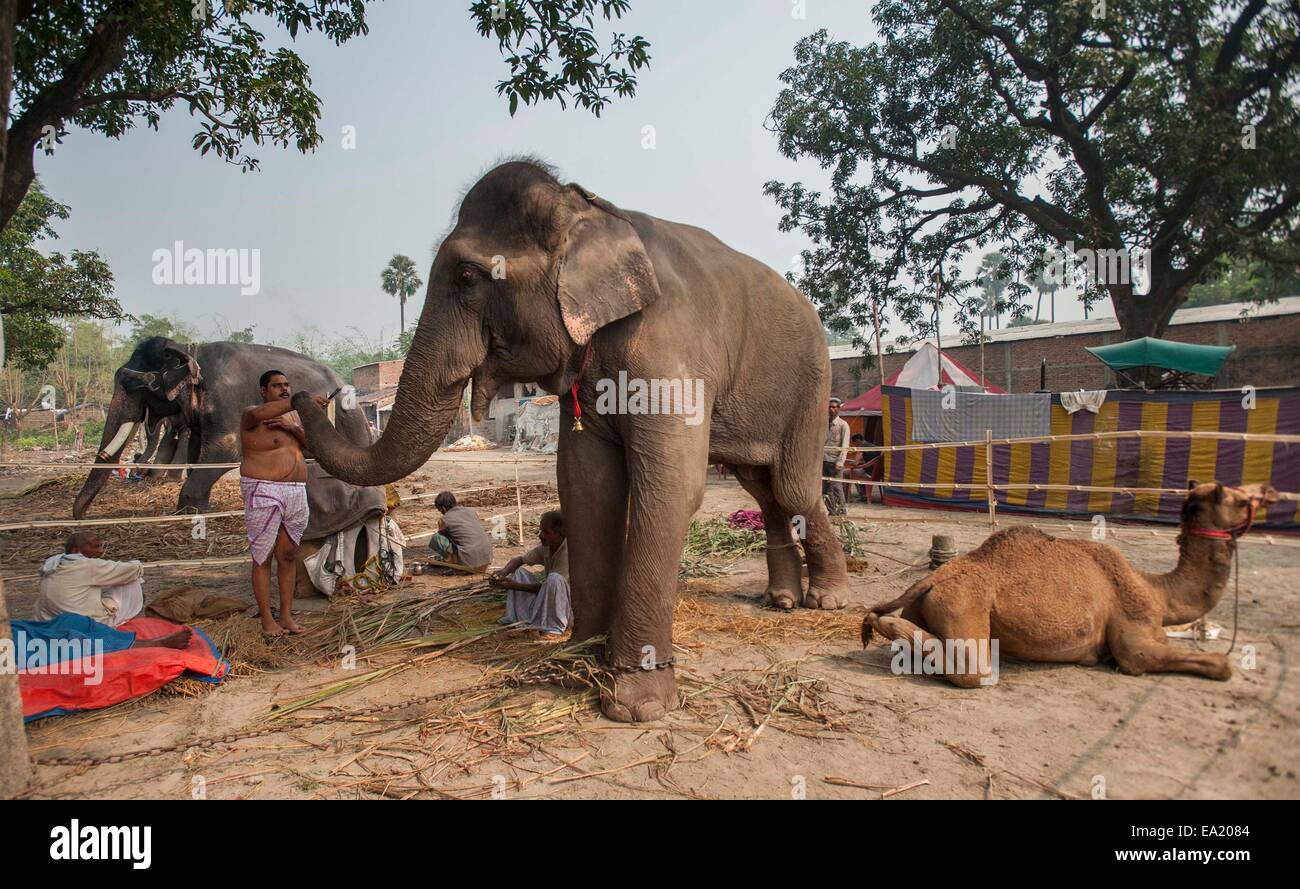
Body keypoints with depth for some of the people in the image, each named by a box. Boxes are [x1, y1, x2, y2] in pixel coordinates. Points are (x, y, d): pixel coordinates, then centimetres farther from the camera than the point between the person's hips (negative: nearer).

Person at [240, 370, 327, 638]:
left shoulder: (292, 415, 15)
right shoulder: (252, 416, -6)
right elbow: (258, 414, -31)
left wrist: (294, 429, -9)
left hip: (297, 494, 6)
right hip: (264, 493, -6)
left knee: (288, 555, 9)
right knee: (263, 558, 0)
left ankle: (286, 616, 16)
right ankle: (267, 620, 6)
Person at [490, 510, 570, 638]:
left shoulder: (567, 552, -23)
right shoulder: (545, 548, -1)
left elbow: (548, 585, -23)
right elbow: (519, 559, 5)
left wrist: (515, 586, -25)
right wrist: (504, 571, -17)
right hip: (545, 600, 8)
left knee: (554, 578, -35)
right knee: (518, 572, 3)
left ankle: (555, 629, -21)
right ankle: (519, 619, -4)